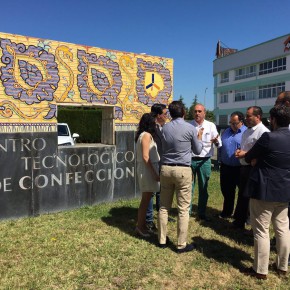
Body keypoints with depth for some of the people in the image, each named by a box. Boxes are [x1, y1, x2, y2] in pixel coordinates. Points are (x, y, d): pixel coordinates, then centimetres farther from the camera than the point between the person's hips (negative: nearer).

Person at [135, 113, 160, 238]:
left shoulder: (141, 135, 13)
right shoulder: (147, 135, -14)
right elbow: (145, 157, -19)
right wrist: (154, 173, -18)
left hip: (144, 169, 9)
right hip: (148, 170, -9)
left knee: (146, 199, 15)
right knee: (146, 199, -1)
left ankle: (142, 225, 25)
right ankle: (140, 227, 10)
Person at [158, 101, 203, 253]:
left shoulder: (165, 127, 4)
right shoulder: (190, 128, -6)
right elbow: (197, 150, 6)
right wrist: (199, 139, 26)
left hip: (165, 168, 4)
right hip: (182, 170, -4)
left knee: (164, 206, 13)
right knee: (183, 209, 5)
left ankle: (162, 240, 23)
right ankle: (181, 244, 13)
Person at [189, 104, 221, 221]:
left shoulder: (211, 126, 2)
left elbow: (219, 144, -2)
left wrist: (216, 141, -25)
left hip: (205, 160, 1)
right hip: (190, 159, -1)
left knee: (203, 188, 11)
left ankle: (201, 213, 25)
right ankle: (187, 211, 19)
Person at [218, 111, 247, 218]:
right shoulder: (226, 132, 11)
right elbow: (220, 147, 16)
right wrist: (220, 160, 11)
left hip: (240, 168, -6)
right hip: (225, 167, 6)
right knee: (226, 191, 17)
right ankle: (227, 212, 34)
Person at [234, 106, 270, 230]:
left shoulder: (263, 132, -16)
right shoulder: (247, 131, 15)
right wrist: (239, 151, 5)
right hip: (244, 167, 10)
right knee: (242, 195, 19)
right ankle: (239, 221, 35)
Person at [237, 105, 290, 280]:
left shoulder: (268, 137, -18)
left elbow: (249, 158, -6)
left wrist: (246, 155, 16)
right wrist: (259, 158, 20)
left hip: (264, 191, -7)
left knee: (261, 230, 4)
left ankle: (260, 270, 15)